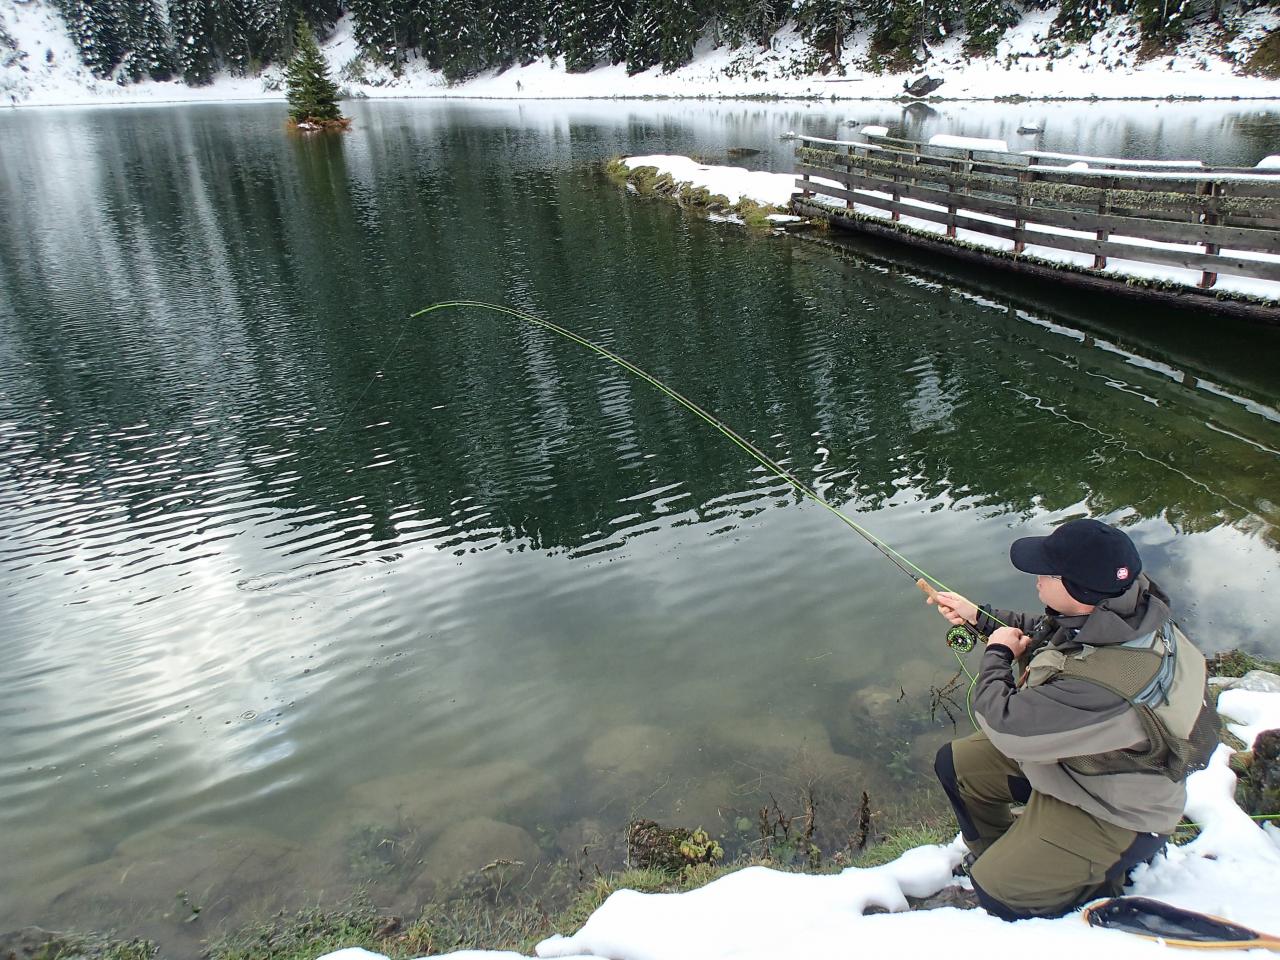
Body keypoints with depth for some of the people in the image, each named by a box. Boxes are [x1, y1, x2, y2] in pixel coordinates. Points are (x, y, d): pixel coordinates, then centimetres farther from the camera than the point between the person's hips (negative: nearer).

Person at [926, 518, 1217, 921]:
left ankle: (1106, 877, 17)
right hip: (1070, 756, 9)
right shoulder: (1124, 608, -17)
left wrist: (997, 655, -16)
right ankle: (997, 851, 33)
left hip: (1114, 812, -8)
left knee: (995, 892, -6)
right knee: (955, 763, 10)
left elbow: (1004, 726, -31)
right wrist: (978, 616, 4)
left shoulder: (1100, 689, -44)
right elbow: (1042, 632, 6)